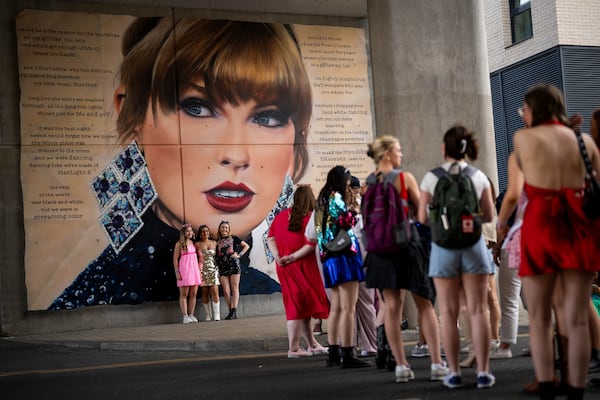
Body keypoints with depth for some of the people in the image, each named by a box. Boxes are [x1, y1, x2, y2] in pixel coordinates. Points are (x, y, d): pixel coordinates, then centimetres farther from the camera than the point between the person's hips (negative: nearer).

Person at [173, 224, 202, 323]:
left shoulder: (193, 243, 12)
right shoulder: (179, 244, -3)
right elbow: (175, 259, -4)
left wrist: (199, 269, 10)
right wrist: (177, 271, -10)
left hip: (194, 270, 5)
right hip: (184, 271, -5)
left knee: (193, 294, 5)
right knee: (184, 294, -2)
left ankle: (191, 315, 11)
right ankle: (185, 316, -2)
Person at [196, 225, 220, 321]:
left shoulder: (214, 243, 11)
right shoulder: (197, 244, 3)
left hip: (213, 269, 1)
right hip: (203, 270, -1)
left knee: (214, 291, -10)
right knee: (205, 293, 0)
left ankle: (216, 315, -11)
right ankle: (207, 316, 6)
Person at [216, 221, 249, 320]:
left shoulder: (233, 238, 10)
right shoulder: (217, 242, 15)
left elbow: (246, 246, 11)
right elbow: (216, 256, 23)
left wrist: (239, 255, 0)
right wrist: (216, 260, 4)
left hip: (233, 264, -2)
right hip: (222, 266, 3)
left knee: (234, 288, -7)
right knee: (226, 291, -4)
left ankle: (234, 311, -12)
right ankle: (231, 311, 1)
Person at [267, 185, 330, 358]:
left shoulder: (281, 215, 9)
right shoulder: (310, 218, -11)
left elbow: (270, 238, 7)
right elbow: (311, 244, -19)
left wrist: (278, 257, -3)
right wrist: (293, 257, -15)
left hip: (284, 269, 7)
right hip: (303, 266, -7)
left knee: (302, 305, 15)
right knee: (299, 306, -1)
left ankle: (312, 344, 24)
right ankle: (293, 349, 1)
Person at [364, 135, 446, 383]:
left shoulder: (368, 183, 4)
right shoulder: (405, 178, -6)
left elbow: (367, 217, 7)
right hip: (408, 244, -3)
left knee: (392, 306, 5)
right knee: (424, 304, 6)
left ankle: (401, 365, 4)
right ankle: (437, 363, 5)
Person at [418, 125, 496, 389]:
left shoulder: (431, 178, -3)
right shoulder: (479, 177, 0)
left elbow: (423, 218, -3)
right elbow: (489, 216, 4)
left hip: (443, 246, -1)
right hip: (473, 244, 1)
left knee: (449, 313, 5)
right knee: (478, 310, 3)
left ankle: (454, 373, 8)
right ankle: (483, 372, 4)